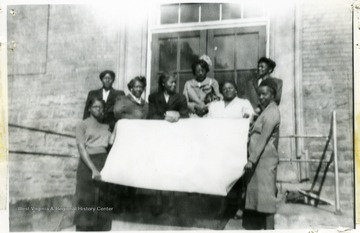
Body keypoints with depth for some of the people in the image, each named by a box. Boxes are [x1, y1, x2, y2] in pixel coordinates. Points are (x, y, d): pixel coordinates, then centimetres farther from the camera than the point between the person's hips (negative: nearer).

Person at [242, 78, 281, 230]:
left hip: (265, 160, -10)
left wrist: (251, 160, -22)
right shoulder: (266, 110, 16)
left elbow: (263, 140, -21)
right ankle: (261, 224, 22)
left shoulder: (271, 113, -15)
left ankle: (269, 228, -1)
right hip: (260, 159, 10)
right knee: (260, 193, 13)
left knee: (266, 194, -6)